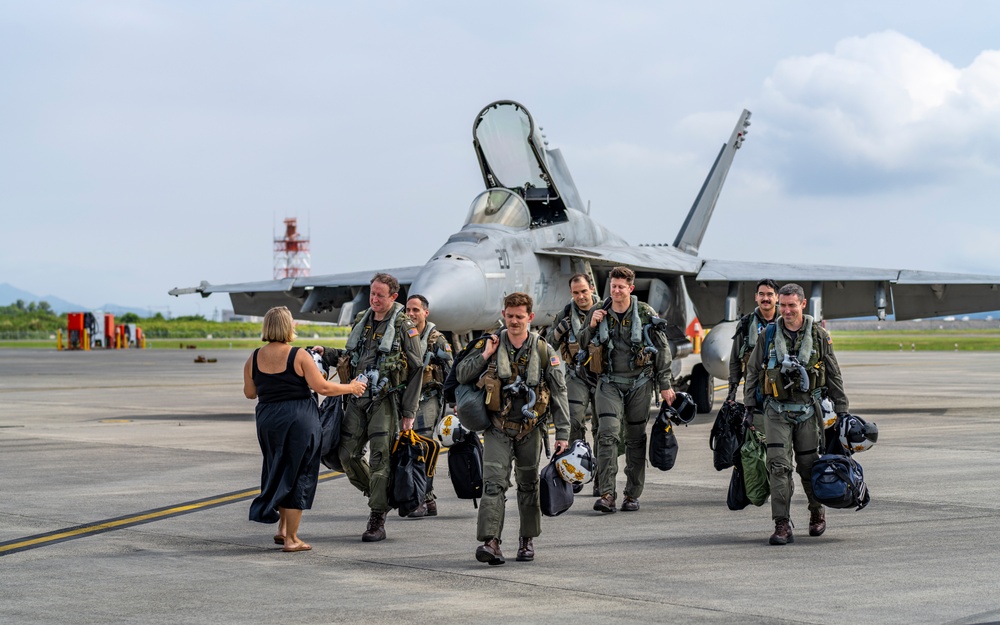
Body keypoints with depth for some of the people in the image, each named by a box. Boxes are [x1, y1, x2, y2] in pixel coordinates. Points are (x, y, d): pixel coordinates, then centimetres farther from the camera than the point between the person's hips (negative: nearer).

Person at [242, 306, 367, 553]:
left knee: (279, 473, 22)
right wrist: (350, 388, 3)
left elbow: (249, 393, 11)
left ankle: (282, 527, 23)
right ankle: (291, 538, 6)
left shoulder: (254, 358, 2)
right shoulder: (299, 356, -11)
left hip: (267, 420, 4)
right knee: (297, 475, 4)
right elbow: (322, 387, -11)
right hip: (299, 419, -4)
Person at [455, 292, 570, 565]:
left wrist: (562, 434, -2)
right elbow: (461, 375, 3)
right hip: (498, 428, -1)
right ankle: (490, 542, -23)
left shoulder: (544, 352, 1)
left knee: (528, 485, 11)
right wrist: (484, 356, -10)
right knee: (493, 483, -15)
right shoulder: (489, 344, 2)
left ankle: (527, 539, 26)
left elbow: (559, 394, 2)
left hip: (530, 430, 1)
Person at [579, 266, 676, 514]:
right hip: (609, 383, 0)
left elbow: (662, 349, 3)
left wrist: (665, 384, 0)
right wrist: (592, 326, -8)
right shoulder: (598, 313, 3)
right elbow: (582, 346, 10)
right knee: (607, 434, -16)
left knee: (636, 439, 6)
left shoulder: (645, 313, -2)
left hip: (639, 383, 0)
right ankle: (607, 493, -18)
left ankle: (633, 495, 15)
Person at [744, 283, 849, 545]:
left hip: (808, 410, 0)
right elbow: (752, 372, 12)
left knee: (809, 466, 9)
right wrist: (749, 406, 9)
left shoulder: (819, 336, 1)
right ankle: (782, 526, -12)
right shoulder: (768, 337, 3)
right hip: (776, 410, 0)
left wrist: (842, 410, 7)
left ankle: (817, 512, 35)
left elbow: (834, 376, 7)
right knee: (778, 466, -11)